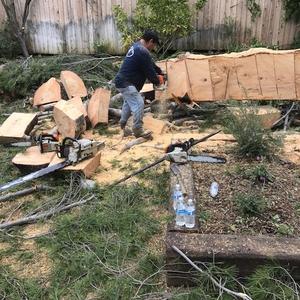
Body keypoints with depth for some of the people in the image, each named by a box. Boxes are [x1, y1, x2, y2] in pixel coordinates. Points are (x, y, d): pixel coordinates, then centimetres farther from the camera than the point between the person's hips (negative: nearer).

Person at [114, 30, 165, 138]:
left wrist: (160, 72, 13)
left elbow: (150, 64, 19)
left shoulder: (136, 46, 12)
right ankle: (138, 130, -3)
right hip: (126, 83, -11)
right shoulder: (143, 52, -21)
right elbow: (149, 71, -14)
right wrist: (157, 81, 2)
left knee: (129, 102, 25)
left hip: (122, 81, 11)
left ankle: (123, 126, 39)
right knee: (139, 104, -11)